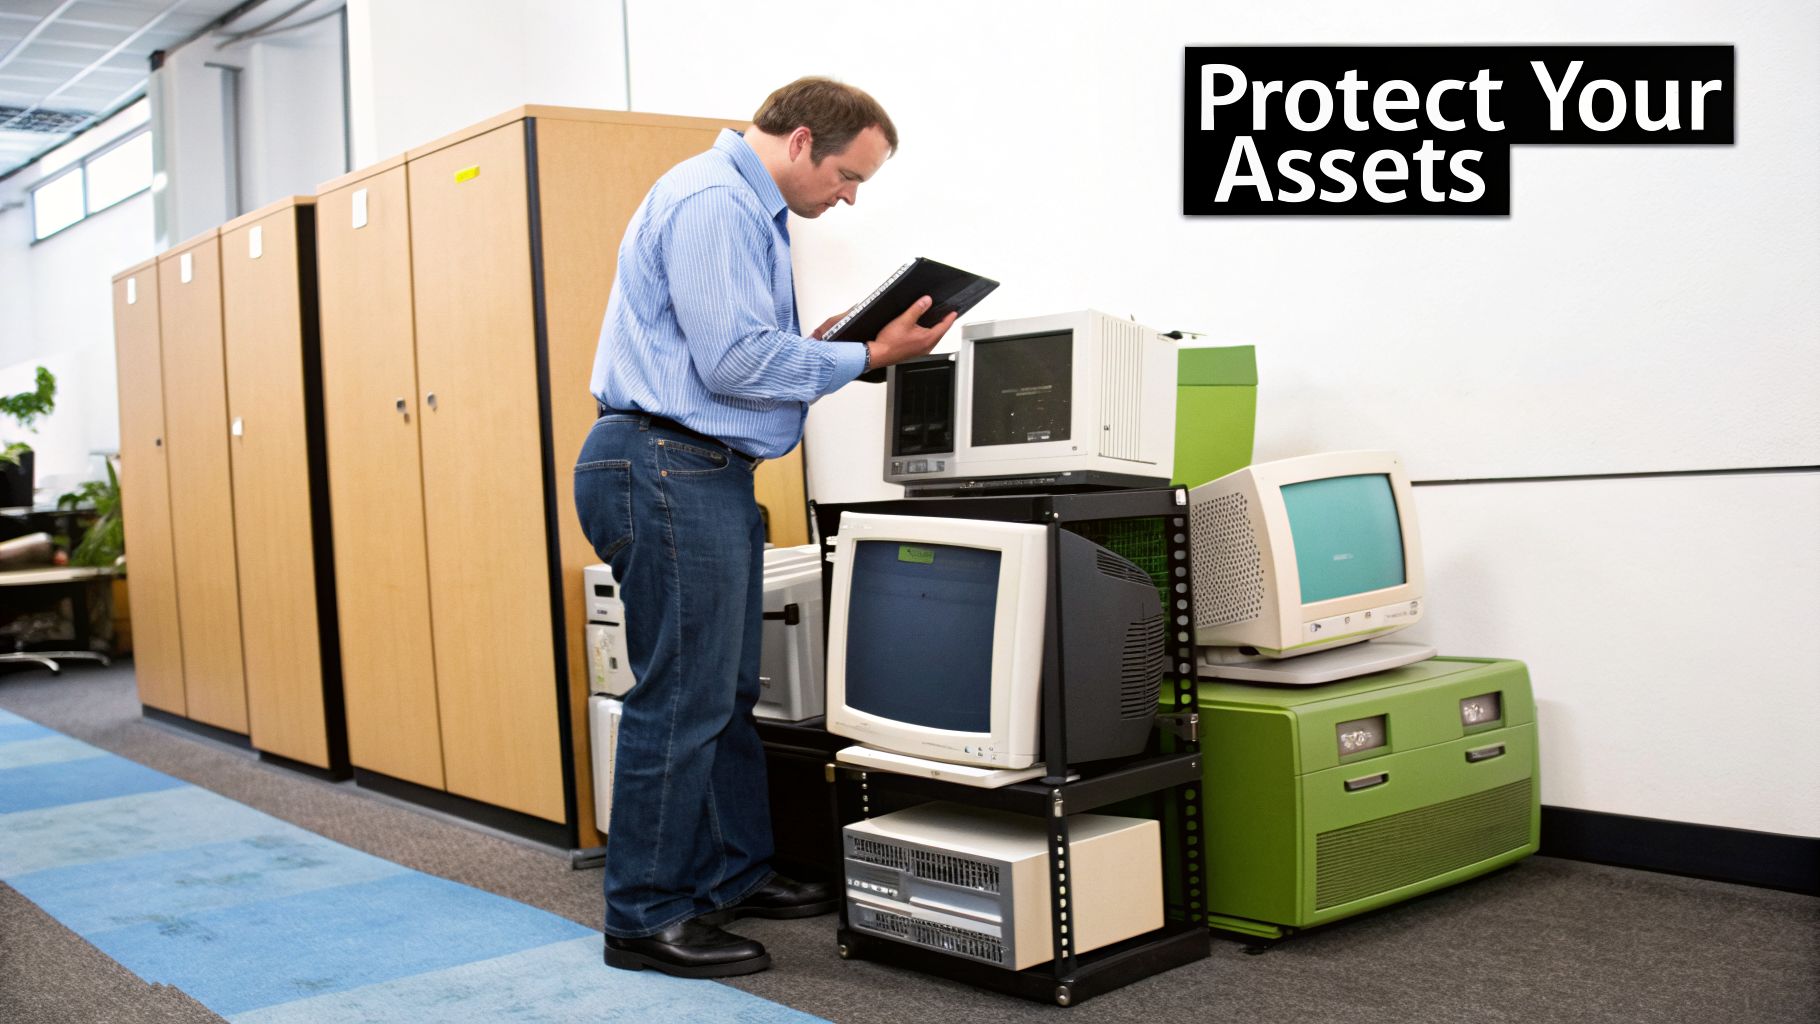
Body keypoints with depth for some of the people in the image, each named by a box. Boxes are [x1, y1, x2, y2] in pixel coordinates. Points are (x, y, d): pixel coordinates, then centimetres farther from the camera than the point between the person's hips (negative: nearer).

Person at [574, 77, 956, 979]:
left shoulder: (749, 208, 20)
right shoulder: (713, 203, -15)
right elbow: (733, 361, -22)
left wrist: (820, 346, 8)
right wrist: (868, 357, -14)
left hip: (707, 472, 11)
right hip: (667, 468, -11)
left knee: (728, 691, 16)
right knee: (682, 699, -6)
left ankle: (731, 876, 29)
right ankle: (645, 919, 4)